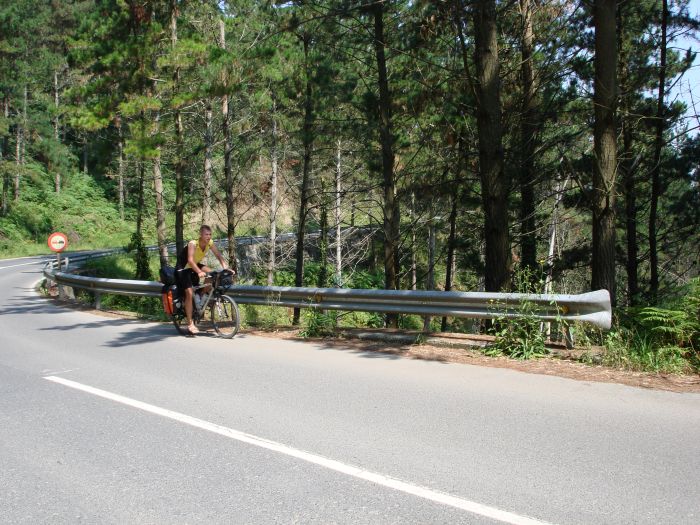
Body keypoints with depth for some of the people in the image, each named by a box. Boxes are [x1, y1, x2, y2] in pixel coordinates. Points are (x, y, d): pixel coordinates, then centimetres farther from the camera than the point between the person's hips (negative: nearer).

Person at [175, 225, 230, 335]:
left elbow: (218, 255, -17)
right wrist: (199, 272, -56)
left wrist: (225, 267, -32)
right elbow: (190, 260, -42)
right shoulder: (193, 244, -31)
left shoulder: (210, 243, -14)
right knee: (189, 294, -15)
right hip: (183, 269, -6)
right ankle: (190, 323, -11)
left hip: (195, 266, 6)